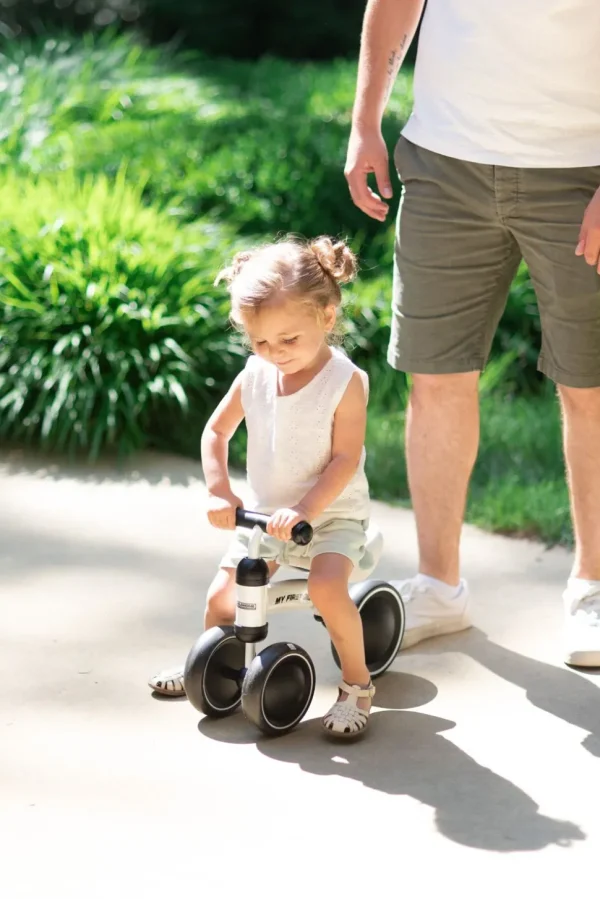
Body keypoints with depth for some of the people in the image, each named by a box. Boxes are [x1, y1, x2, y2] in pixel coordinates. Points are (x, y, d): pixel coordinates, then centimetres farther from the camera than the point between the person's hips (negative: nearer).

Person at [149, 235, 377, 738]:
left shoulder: (345, 381, -17)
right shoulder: (255, 375, -3)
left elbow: (345, 460, -20)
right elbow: (216, 431, 8)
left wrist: (304, 511, -30)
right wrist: (220, 493, -4)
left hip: (332, 514, -5)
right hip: (263, 514, 5)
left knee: (327, 586, -31)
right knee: (222, 598, 1)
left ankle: (357, 682, -11)